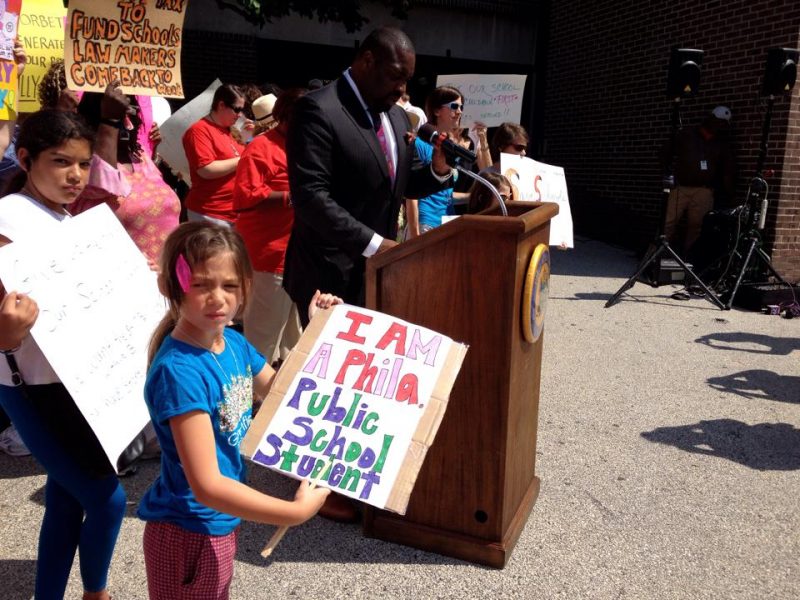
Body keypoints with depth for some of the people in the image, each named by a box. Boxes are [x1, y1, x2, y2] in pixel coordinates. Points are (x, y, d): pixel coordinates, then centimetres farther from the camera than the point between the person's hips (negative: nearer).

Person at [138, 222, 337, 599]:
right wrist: (297, 511, -27)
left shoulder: (233, 342, -6)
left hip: (223, 520, 8)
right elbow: (207, 486, -31)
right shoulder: (179, 370, -30)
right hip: (189, 532, -8)